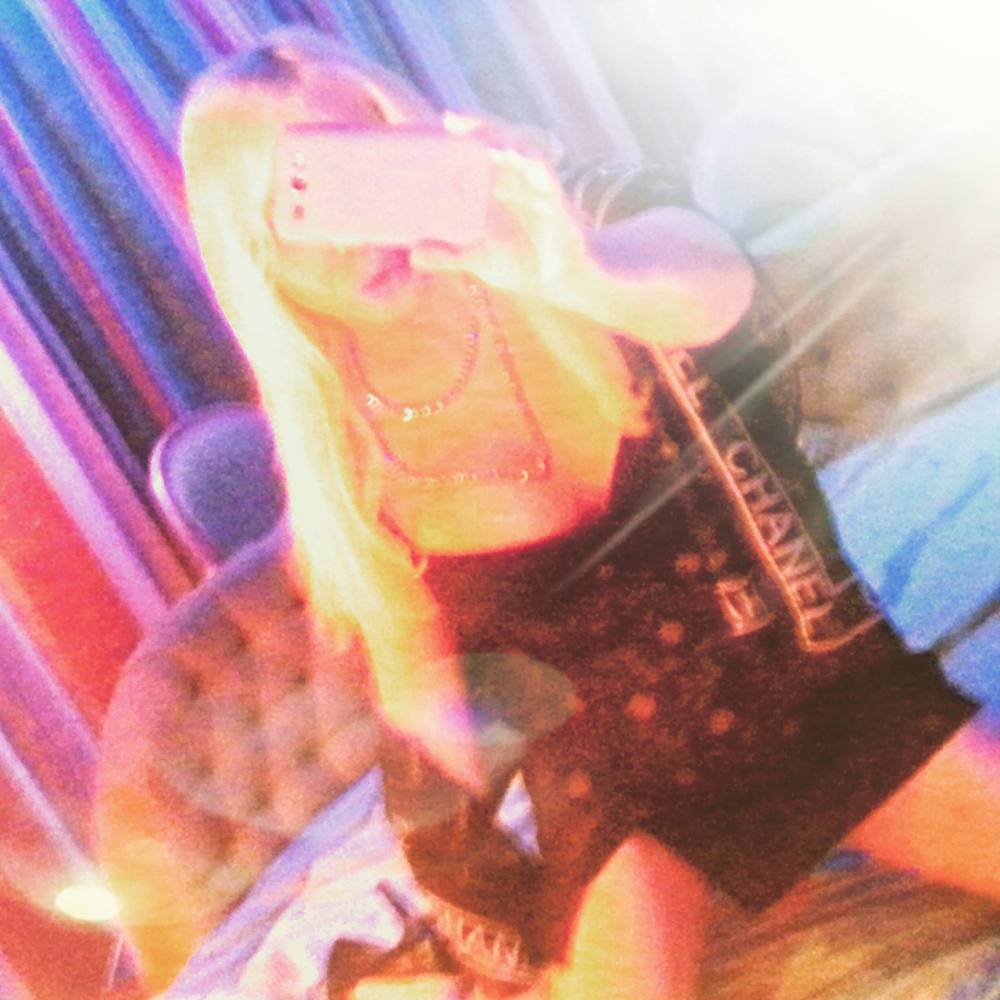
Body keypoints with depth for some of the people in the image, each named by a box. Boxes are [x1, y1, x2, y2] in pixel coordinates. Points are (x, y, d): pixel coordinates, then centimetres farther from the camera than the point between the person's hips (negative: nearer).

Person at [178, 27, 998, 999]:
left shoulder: (555, 222, -11)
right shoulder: (339, 452, -9)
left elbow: (715, 281, -35)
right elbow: (421, 682, 2)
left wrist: (590, 274, -54)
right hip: (613, 780, 0)